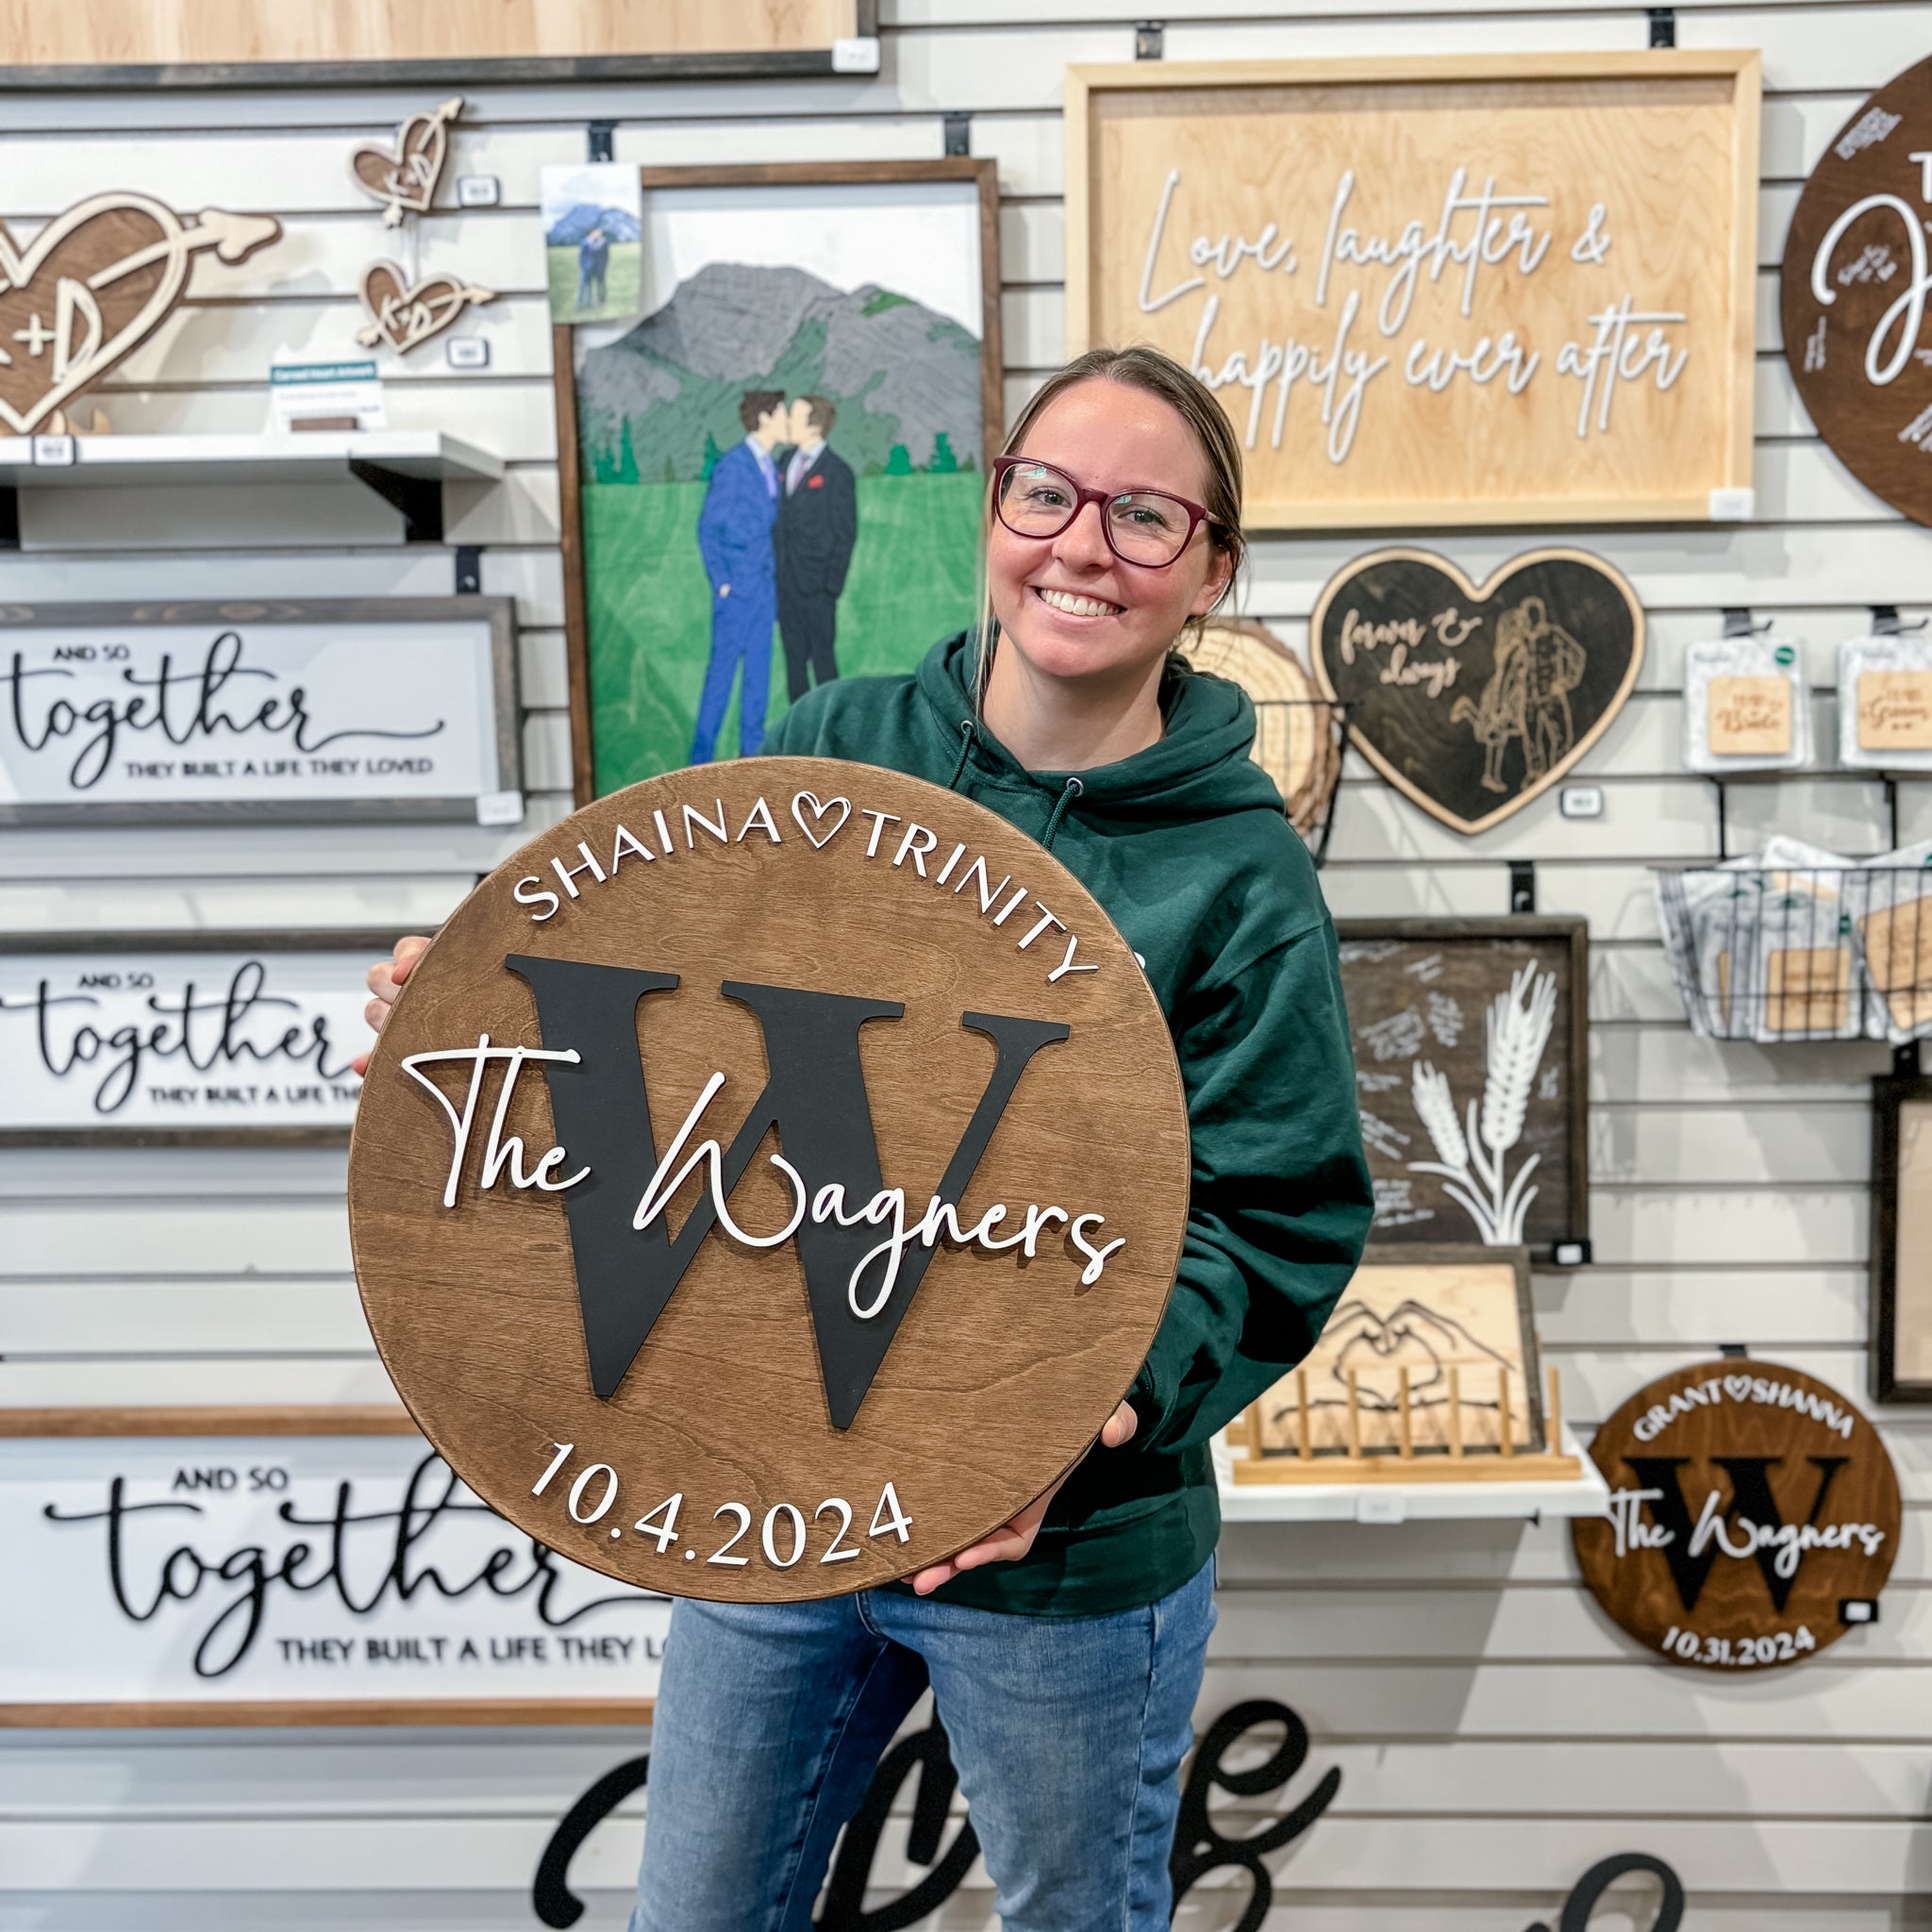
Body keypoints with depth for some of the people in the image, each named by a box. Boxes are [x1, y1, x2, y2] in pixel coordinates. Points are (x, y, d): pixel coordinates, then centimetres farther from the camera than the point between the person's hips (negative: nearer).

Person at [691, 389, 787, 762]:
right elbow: (708, 528, -10)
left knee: (759, 668, 10)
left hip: (764, 586, 7)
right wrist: (722, 582, -12)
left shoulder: (771, 466, 10)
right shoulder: (732, 466, -12)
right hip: (736, 587, -7)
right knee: (722, 670, -6)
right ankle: (701, 756, 0)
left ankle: (752, 748, 17)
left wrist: (772, 573, 11)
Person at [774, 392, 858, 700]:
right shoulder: (787, 462, 12)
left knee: (822, 657, 0)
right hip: (785, 582, 6)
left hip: (816, 585, -6)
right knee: (794, 657, 10)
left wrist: (832, 584, -12)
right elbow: (779, 521, 15)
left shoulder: (836, 472, -7)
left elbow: (845, 533, -7)